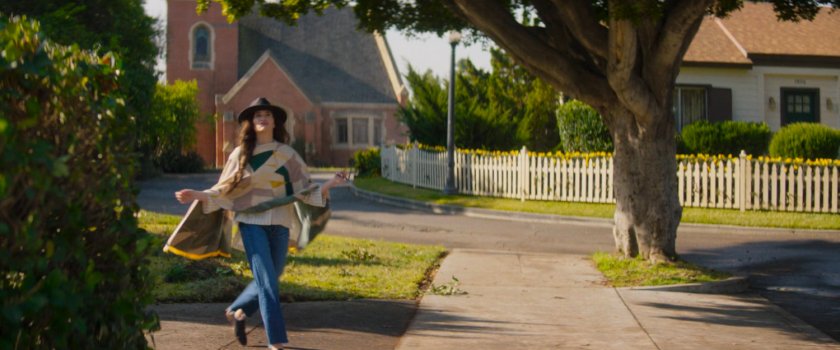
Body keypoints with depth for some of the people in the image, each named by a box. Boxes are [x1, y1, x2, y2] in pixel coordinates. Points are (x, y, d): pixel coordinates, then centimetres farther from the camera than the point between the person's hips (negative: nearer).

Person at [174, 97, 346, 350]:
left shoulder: (287, 155, 6)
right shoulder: (241, 154, 5)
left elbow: (305, 189, 5)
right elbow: (225, 191, 6)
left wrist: (329, 185, -10)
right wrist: (199, 195, -7)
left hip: (279, 224, 3)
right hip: (252, 222, -3)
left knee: (269, 279, 11)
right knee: (267, 281, -10)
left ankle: (236, 311, 38)